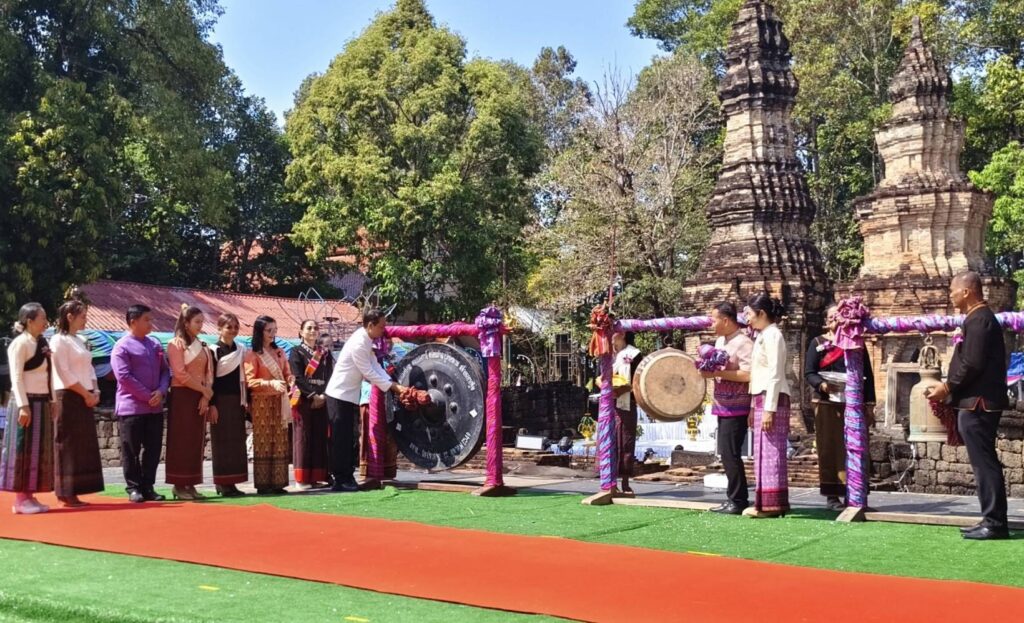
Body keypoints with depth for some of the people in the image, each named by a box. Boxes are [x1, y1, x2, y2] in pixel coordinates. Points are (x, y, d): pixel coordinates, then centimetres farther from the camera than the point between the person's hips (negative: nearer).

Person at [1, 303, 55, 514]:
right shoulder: (20, 343, -11)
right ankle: (21, 499, 2)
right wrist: (23, 406, -20)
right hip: (27, 402, -8)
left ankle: (29, 496, 16)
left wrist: (51, 401, 12)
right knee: (24, 449, -3)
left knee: (39, 450, 10)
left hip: (42, 403, 8)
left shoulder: (42, 343, 13)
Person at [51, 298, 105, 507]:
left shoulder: (79, 341, 17)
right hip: (69, 398, -9)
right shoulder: (59, 340, -8)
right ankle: (66, 494, -2)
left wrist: (95, 391, 3)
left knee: (84, 446, 8)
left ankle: (72, 493, 12)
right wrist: (86, 394, -13)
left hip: (84, 399, 9)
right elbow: (64, 374, -15)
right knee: (69, 446, -6)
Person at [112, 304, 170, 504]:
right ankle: (134, 488, 9)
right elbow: (124, 377, -13)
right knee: (131, 451, 1)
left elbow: (165, 370, 12)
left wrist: (161, 391, -7)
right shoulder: (122, 346, -6)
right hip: (131, 407, -6)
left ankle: (147, 487, 15)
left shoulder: (155, 345, 12)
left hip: (155, 408, 6)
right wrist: (148, 396, -13)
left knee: (153, 450, 7)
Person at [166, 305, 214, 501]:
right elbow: (179, 374, -14)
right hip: (182, 396, -6)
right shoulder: (175, 344, -5)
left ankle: (190, 484, 11)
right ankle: (179, 485, 0)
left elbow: (208, 373, 10)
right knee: (181, 441, -4)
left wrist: (206, 396, -5)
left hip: (200, 398, 6)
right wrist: (204, 389, -10)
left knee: (197, 441, 6)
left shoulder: (202, 346, 15)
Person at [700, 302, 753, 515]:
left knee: (730, 453, -7)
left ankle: (738, 501, 1)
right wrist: (708, 371, 1)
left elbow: (748, 374, -23)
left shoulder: (743, 343, -14)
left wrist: (717, 373, -22)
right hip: (724, 406, 9)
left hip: (736, 407, -9)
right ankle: (734, 499, 19)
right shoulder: (720, 341, 14)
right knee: (727, 453, 12)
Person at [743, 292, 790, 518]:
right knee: (765, 452, 10)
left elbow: (775, 374, -17)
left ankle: (770, 504, -4)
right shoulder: (763, 336, 18)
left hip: (772, 399, -9)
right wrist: (754, 407, 19)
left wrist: (769, 409, -20)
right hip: (762, 399, 9)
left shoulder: (772, 335, -11)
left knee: (769, 451, -7)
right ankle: (772, 503, 14)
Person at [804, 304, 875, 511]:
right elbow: (809, 373, 0)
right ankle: (832, 496, 2)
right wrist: (822, 385, -21)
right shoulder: (817, 343, 8)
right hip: (827, 403, -2)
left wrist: (868, 402, 5)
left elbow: (867, 375, 13)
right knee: (829, 447, -2)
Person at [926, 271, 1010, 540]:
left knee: (984, 463, -6)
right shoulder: (981, 318, 17)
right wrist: (952, 390, 17)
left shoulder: (978, 319, -14)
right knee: (985, 462, 12)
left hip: (977, 403, -10)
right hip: (978, 402, 10)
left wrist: (947, 388, -11)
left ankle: (995, 523, -2)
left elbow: (972, 364, -21)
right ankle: (992, 520, 16)